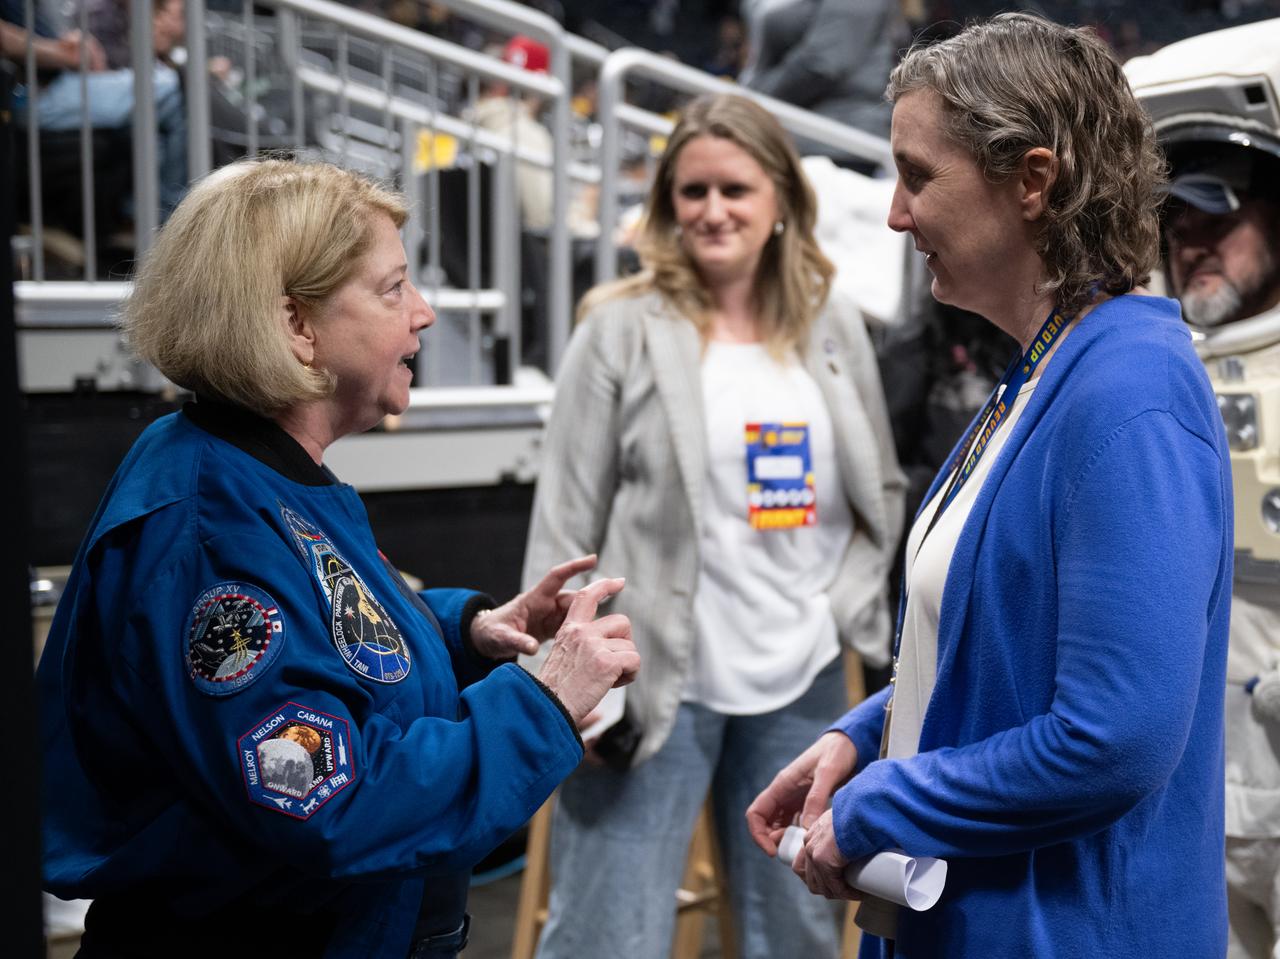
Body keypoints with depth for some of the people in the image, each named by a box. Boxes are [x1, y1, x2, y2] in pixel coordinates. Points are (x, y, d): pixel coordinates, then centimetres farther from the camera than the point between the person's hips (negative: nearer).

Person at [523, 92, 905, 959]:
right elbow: (565, 521, -6)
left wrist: (846, 602, 0)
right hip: (652, 680, -4)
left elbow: (883, 492, 15)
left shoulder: (835, 329, 7)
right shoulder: (621, 330, -6)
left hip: (801, 679, 4)